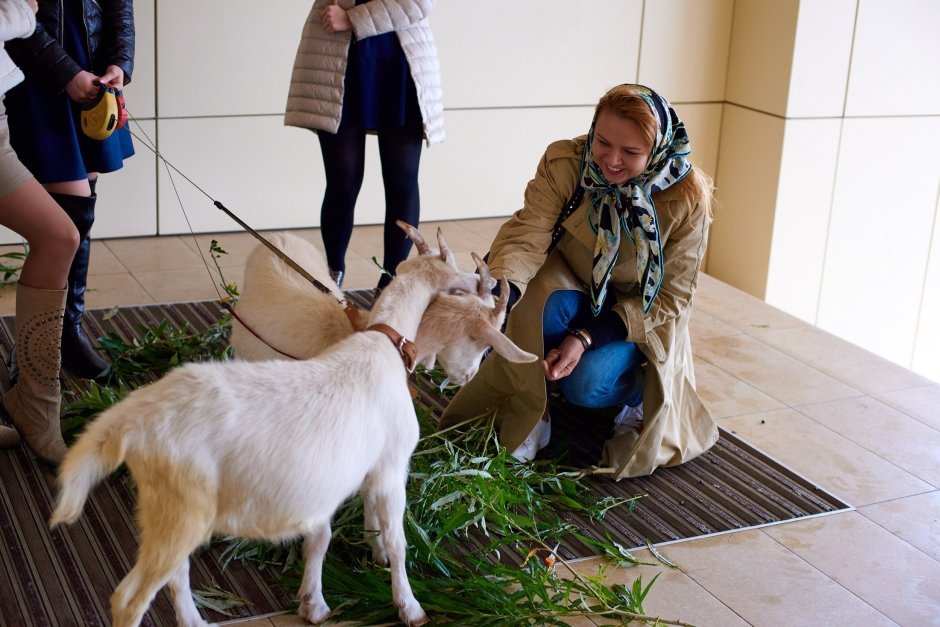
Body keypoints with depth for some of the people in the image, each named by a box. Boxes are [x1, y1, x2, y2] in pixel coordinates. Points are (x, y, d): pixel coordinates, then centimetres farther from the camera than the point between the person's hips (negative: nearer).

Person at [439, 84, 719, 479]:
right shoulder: (564, 163, -19)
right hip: (571, 292, 1)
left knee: (585, 386, -28)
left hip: (639, 321, -1)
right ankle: (526, 415, -12)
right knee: (542, 300, -34)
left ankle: (640, 394, 8)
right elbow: (528, 234, -30)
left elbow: (671, 299, -16)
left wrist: (588, 336, -28)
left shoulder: (687, 199, -21)